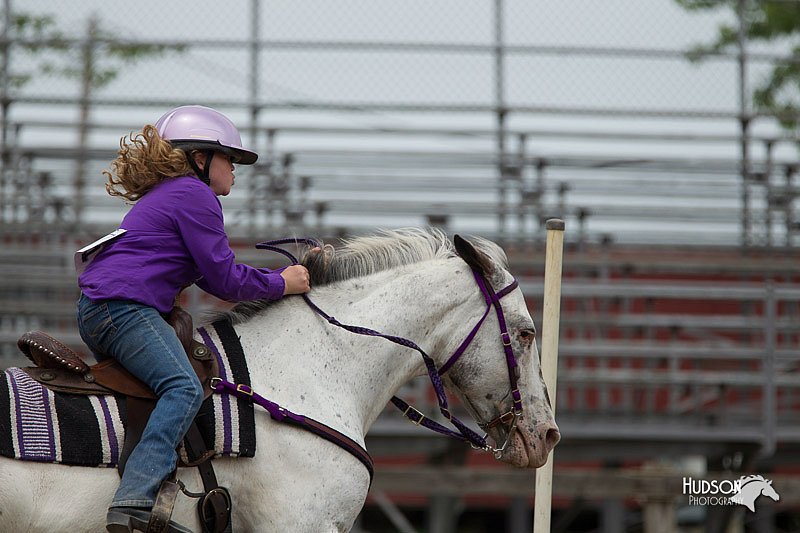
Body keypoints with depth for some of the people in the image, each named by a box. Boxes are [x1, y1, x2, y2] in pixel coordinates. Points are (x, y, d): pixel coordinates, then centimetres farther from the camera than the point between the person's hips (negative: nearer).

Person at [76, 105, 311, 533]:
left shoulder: (167, 195, 29)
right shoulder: (194, 195, -3)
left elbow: (215, 279, 28)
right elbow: (226, 281, -8)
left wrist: (290, 272, 24)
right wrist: (281, 284, 7)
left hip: (97, 312, 11)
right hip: (124, 308, -11)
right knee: (184, 388, -28)